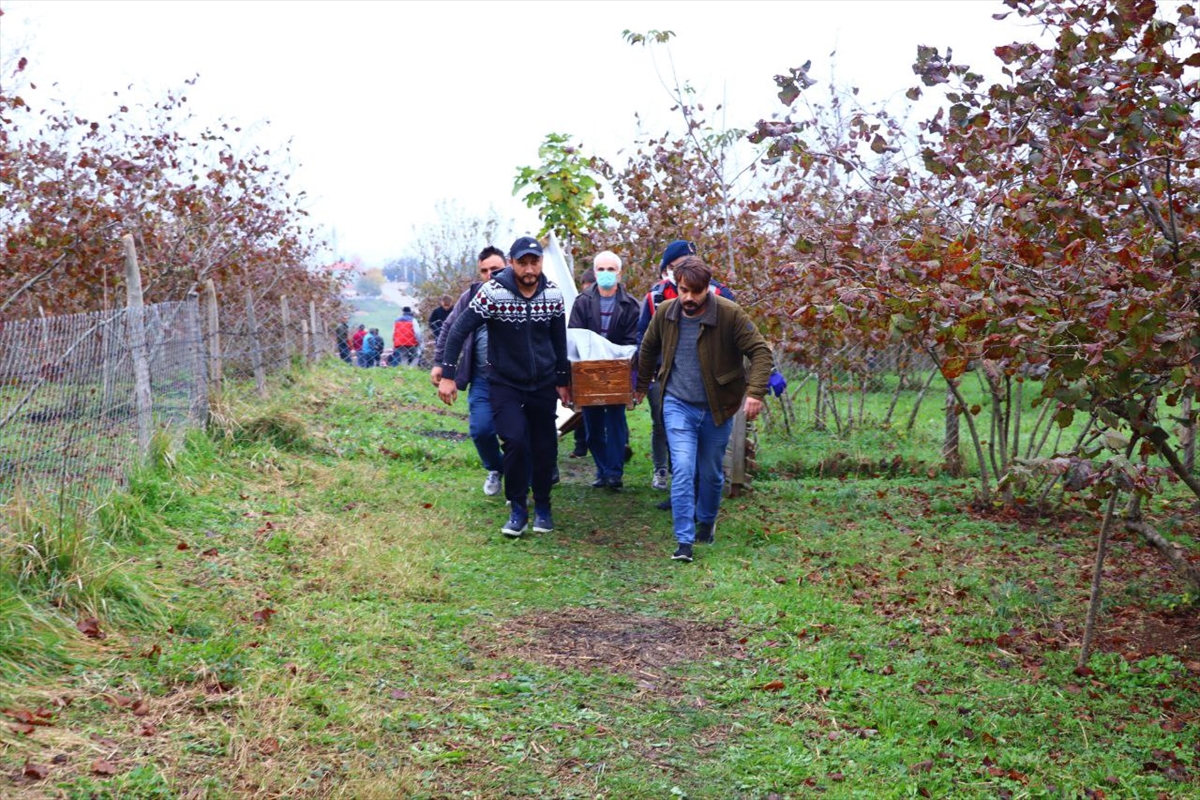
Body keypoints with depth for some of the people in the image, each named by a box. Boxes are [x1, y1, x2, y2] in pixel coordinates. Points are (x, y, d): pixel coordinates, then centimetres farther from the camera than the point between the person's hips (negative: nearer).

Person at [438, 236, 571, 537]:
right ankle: (518, 509, -1)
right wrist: (447, 376, -16)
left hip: (543, 385, 3)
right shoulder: (493, 292, -17)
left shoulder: (553, 294, -4)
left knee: (545, 447, 6)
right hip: (505, 384, -3)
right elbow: (458, 330, -13)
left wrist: (562, 381, 13)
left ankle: (542, 507, 26)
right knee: (515, 440, -19)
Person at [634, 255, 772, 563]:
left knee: (711, 473, 12)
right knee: (683, 469, -13)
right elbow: (648, 349, 14)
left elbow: (761, 351, -16)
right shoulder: (664, 313, -5)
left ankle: (706, 523, 39)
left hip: (716, 408, -1)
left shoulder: (730, 314, -16)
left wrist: (755, 392, -29)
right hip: (678, 405, 1)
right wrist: (641, 385, 24)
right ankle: (684, 541, -11)